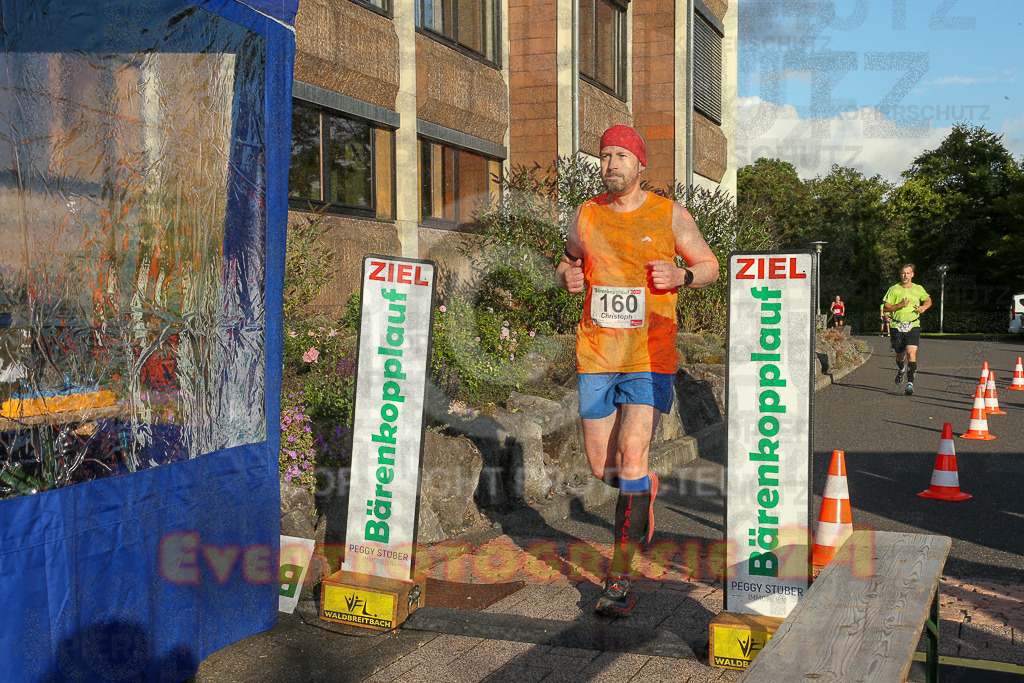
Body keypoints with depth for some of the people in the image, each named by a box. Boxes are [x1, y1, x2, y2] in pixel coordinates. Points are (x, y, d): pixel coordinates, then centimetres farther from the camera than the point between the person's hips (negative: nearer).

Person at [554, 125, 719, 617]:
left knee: (631, 456, -16)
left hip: (650, 358, -3)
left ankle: (620, 577, -8)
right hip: (596, 356, 4)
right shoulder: (586, 216, 7)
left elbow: (710, 266, 10)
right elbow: (566, 263, 22)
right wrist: (566, 276, -2)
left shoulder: (669, 216, 0)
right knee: (601, 466, 8)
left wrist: (681, 276, -13)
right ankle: (646, 491, 45)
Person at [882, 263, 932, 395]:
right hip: (897, 326, 0)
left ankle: (910, 383, -17)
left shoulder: (918, 289, 6)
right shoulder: (894, 289, 1)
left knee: (911, 353, -18)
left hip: (913, 326, 0)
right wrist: (900, 305, -17)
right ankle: (901, 370, 48)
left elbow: (928, 300, 24)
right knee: (899, 355, 12)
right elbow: (885, 308, -2)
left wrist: (924, 307, 2)